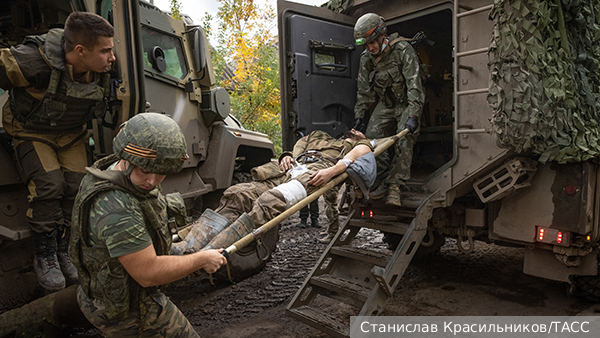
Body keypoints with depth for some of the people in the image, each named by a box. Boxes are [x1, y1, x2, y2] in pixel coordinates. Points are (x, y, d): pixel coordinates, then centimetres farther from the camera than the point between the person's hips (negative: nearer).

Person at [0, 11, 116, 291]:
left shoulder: (99, 72, -15)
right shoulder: (35, 60, -33)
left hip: (70, 134, 4)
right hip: (32, 132, -4)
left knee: (77, 187, -9)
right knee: (49, 186, -20)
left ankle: (64, 251, 10)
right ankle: (45, 258, -1)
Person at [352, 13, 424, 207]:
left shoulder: (403, 50, -21)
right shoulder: (366, 58, -4)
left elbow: (414, 84, -27)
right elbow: (364, 91, 5)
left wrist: (413, 116, -35)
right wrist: (359, 116, -1)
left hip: (407, 103, -5)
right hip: (385, 104, 5)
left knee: (404, 141, -20)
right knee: (371, 137, -10)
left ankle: (395, 186, -15)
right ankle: (385, 181, 2)